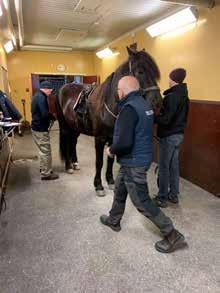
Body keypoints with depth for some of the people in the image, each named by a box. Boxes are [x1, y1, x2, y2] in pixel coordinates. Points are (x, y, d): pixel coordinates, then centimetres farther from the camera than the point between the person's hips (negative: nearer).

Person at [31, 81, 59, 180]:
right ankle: (46, 174, 8)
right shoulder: (41, 97, -19)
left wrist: (50, 115, 6)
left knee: (43, 150, 22)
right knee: (46, 151, -1)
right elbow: (45, 114, -28)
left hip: (36, 127, 10)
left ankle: (43, 168, 35)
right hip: (41, 129, -10)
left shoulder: (37, 96, 13)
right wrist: (54, 116, -10)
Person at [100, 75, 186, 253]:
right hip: (142, 157, 10)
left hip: (133, 163, -10)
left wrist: (111, 150, -12)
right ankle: (114, 221, 46)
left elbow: (124, 142, -30)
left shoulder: (129, 108, -23)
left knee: (142, 202, 3)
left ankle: (173, 235, 15)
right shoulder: (144, 104, 7)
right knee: (120, 190, 25)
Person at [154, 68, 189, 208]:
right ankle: (174, 195, 28)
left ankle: (162, 197, 14)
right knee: (174, 165, 16)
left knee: (164, 167, 2)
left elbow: (165, 119, -23)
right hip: (179, 134, 9)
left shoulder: (171, 96, -19)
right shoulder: (184, 96, 8)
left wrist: (152, 118, -10)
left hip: (168, 136, -9)